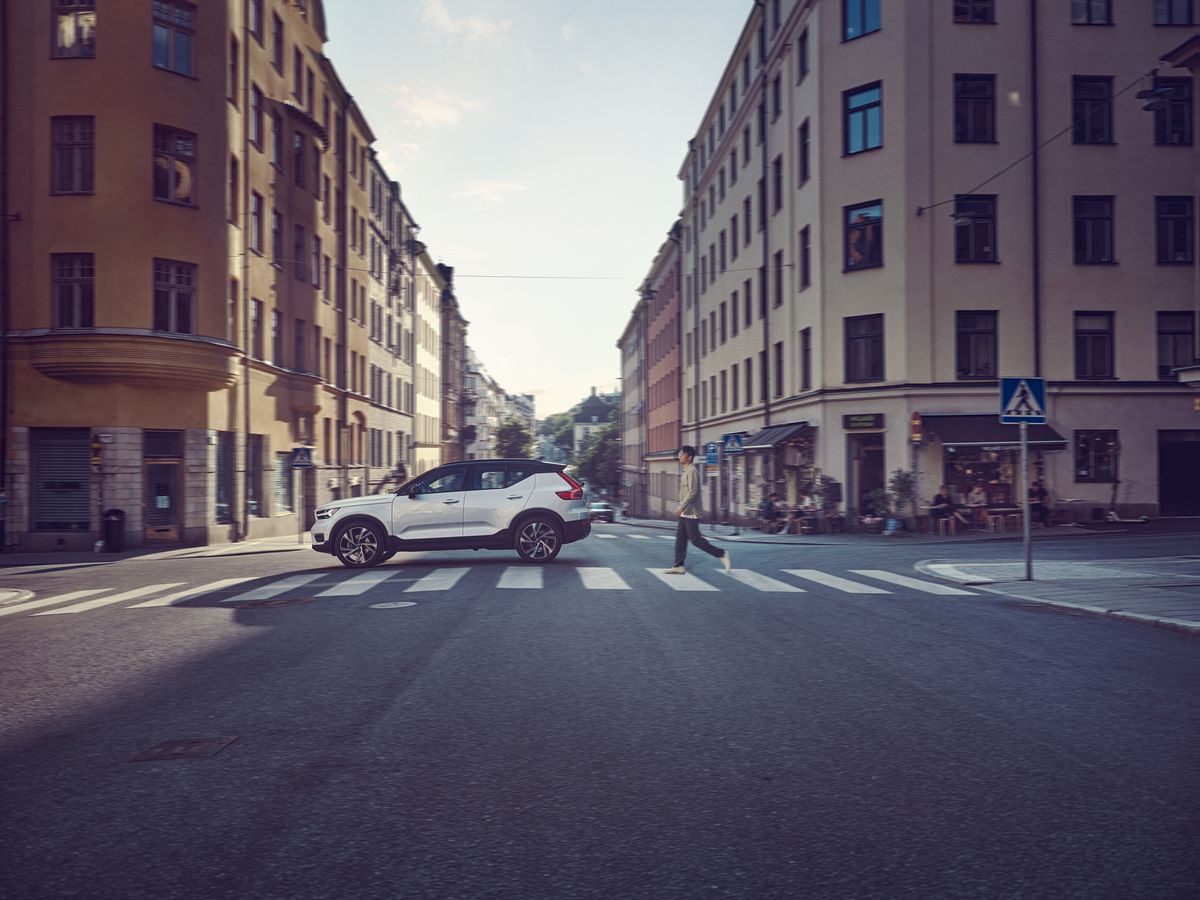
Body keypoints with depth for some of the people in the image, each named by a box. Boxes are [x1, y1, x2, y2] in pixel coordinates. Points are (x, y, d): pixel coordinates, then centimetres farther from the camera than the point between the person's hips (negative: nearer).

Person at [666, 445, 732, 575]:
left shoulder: (692, 471, -14)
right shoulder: (686, 472, 16)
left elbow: (692, 492, -22)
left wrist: (681, 507, -23)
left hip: (690, 513, -10)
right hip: (685, 513, 10)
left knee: (695, 539, -7)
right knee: (680, 539, 7)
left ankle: (721, 554, 1)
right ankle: (678, 566, 8)